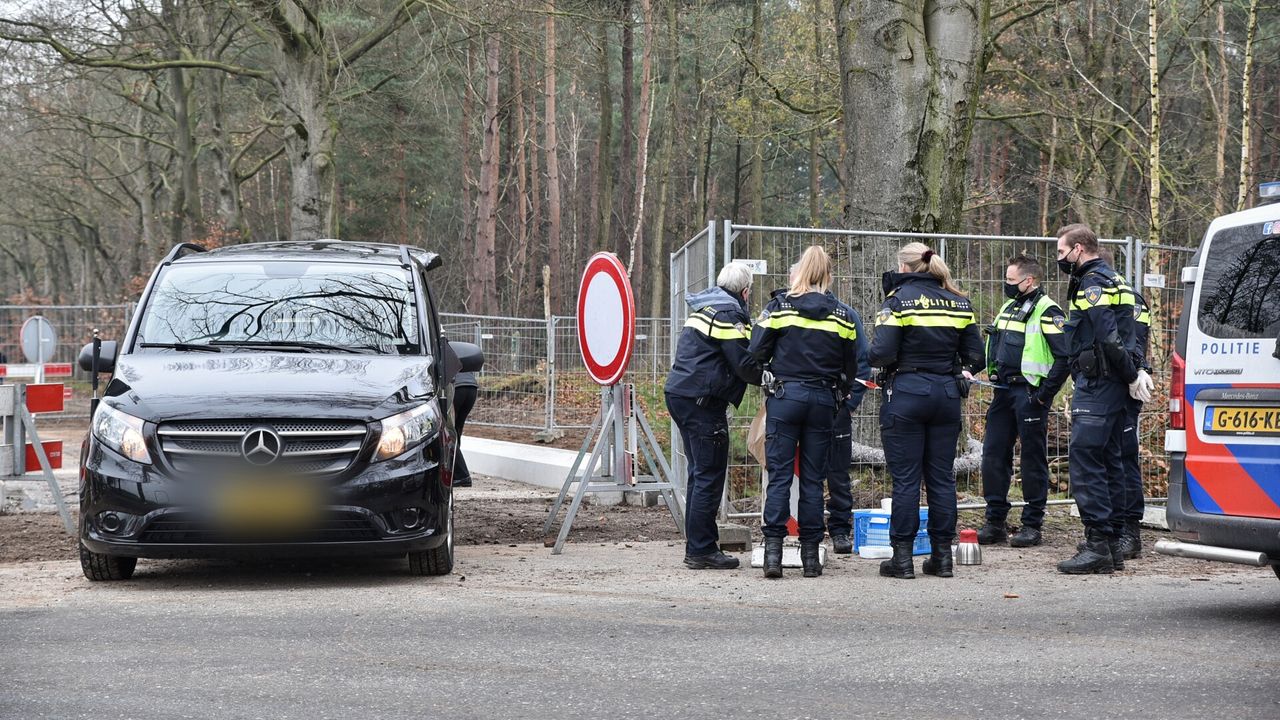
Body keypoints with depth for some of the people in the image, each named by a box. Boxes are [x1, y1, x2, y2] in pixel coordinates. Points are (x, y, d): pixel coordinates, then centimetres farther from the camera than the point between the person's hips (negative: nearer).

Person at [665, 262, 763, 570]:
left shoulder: (705, 308, 19)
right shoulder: (729, 314, -12)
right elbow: (744, 364, -15)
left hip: (680, 394, 10)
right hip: (701, 400, -10)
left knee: (700, 473, 16)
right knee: (709, 476, -5)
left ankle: (698, 546, 20)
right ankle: (701, 550, -4)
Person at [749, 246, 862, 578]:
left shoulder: (780, 305, -2)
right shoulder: (842, 314, 5)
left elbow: (757, 351, -3)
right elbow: (850, 366, 9)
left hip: (785, 397, -2)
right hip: (823, 400, 2)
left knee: (779, 474, -1)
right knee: (813, 478, 7)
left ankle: (773, 549, -10)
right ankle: (810, 553, 7)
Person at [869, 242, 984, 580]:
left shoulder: (898, 300, -6)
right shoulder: (959, 302, 9)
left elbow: (881, 353, -15)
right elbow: (976, 357, 8)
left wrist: (877, 359, 6)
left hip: (906, 392, -4)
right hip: (947, 394, 4)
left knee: (905, 478, -1)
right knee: (942, 476, 9)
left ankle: (902, 557, 0)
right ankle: (942, 555, 12)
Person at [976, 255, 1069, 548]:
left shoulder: (1047, 312, -11)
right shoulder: (1008, 307, 16)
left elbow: (1065, 356, -18)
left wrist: (1045, 393, -17)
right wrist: (994, 383, 16)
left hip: (1029, 394, -8)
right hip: (1003, 392, 8)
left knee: (1033, 458, -1)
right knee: (993, 455, 7)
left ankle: (1032, 525, 5)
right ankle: (995, 521, 15)